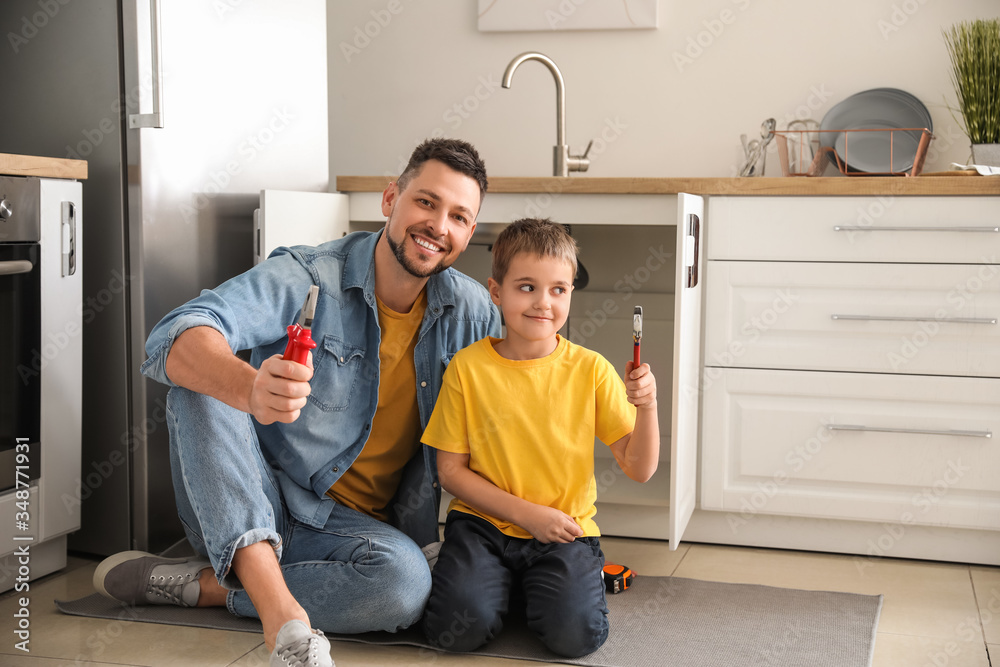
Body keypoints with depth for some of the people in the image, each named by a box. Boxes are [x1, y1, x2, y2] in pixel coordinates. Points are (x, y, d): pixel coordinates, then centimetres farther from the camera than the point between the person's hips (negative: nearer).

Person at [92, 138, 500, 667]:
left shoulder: (473, 311, -2)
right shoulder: (306, 278, -14)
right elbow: (175, 340, -31)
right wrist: (250, 388, -54)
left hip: (349, 525, 2)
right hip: (238, 513, -2)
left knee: (405, 582, -33)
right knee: (202, 386, -29)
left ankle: (200, 585, -16)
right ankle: (277, 603, -41)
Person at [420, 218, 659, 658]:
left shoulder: (590, 369, -1)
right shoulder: (468, 367, -3)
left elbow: (639, 469, -1)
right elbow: (451, 470, -2)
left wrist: (647, 407, -20)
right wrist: (526, 513, -11)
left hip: (565, 531, 0)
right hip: (484, 524, 0)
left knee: (575, 634, -24)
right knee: (459, 627, -24)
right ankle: (496, 582, 9)